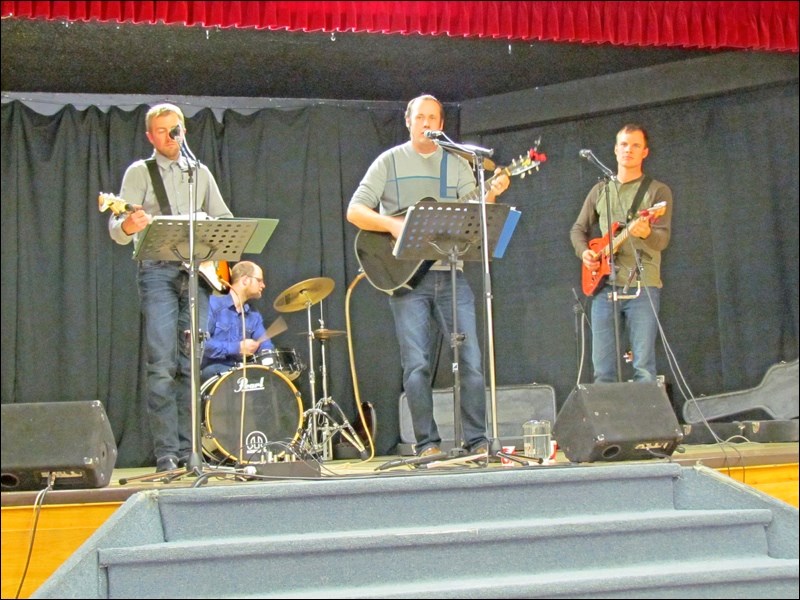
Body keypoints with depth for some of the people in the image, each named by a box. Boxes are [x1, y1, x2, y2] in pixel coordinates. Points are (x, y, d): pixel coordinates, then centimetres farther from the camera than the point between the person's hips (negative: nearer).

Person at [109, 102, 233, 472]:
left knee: (192, 365, 2)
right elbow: (116, 228, -3)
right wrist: (128, 226, -27)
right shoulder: (139, 172, 7)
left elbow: (224, 218, 23)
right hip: (157, 272, -3)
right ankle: (166, 454, -7)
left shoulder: (200, 173, 19)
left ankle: (188, 451, 7)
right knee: (162, 366, -11)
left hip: (198, 272, 4)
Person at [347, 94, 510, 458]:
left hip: (450, 274, 2)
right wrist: (392, 224, -16)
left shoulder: (458, 164, 14)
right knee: (416, 365, -4)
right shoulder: (389, 162, 7)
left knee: (471, 359, -3)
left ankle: (477, 440, 6)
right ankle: (427, 443, 6)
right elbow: (355, 211, 1)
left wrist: (490, 196, -13)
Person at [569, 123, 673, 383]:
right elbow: (578, 229, 21)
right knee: (602, 369, 3)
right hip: (604, 285, 4)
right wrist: (584, 252, 0)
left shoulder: (658, 191, 3)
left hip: (642, 286, -3)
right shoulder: (600, 190, 16)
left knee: (644, 367, -6)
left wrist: (645, 233, -32)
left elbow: (663, 238, -9)